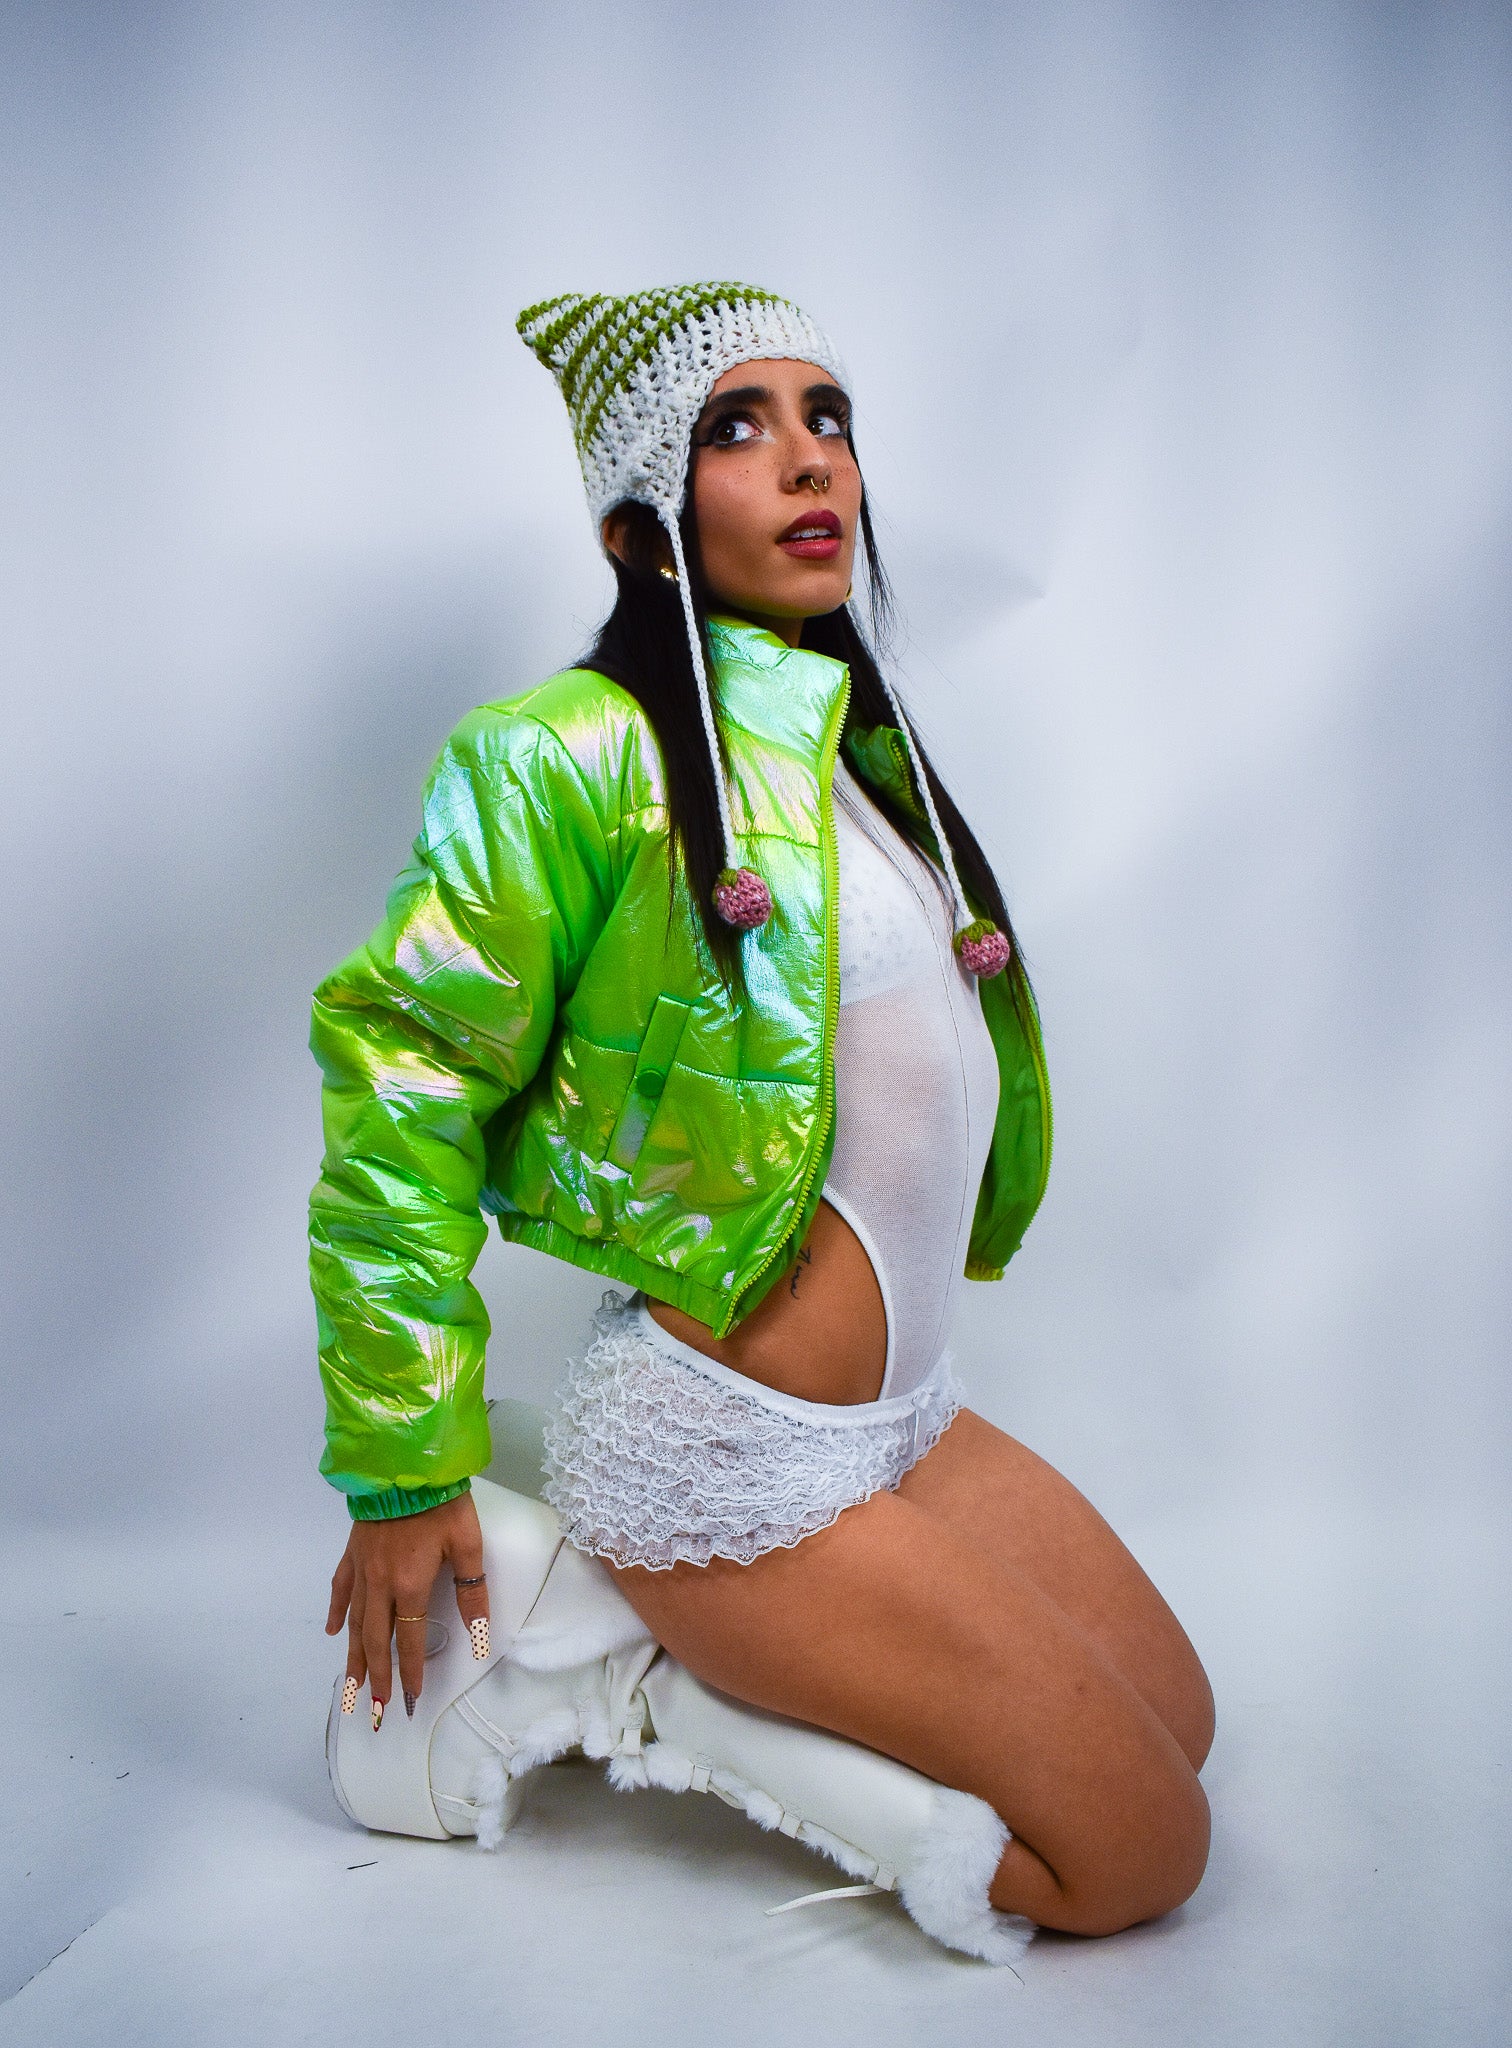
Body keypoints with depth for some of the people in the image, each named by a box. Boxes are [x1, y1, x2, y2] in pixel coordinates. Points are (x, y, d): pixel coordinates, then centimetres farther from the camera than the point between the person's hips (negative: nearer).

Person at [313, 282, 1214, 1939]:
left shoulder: (861, 744, 10)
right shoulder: (578, 753, -16)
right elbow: (398, 1084, -16)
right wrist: (407, 1475, -13)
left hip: (904, 1418, 9)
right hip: (728, 1458, -9)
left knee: (1176, 1722, 18)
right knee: (1142, 1850, -1)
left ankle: (703, 1673, 19)